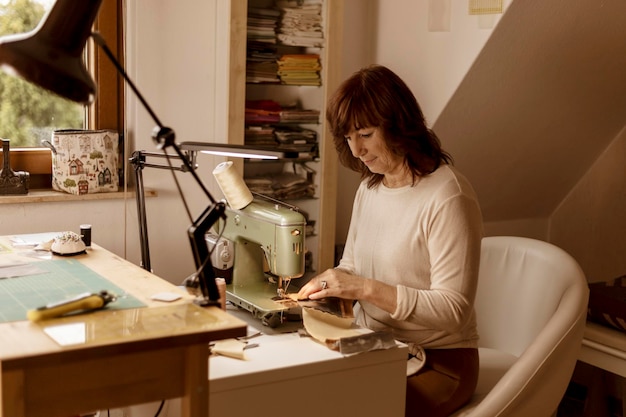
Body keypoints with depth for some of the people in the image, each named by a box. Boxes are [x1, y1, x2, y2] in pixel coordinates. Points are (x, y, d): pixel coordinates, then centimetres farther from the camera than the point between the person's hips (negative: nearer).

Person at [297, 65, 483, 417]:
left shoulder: (448, 197, -17)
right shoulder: (370, 188, 8)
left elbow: (453, 310, -20)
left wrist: (367, 289, -25)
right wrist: (325, 284, -5)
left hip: (438, 361, -7)